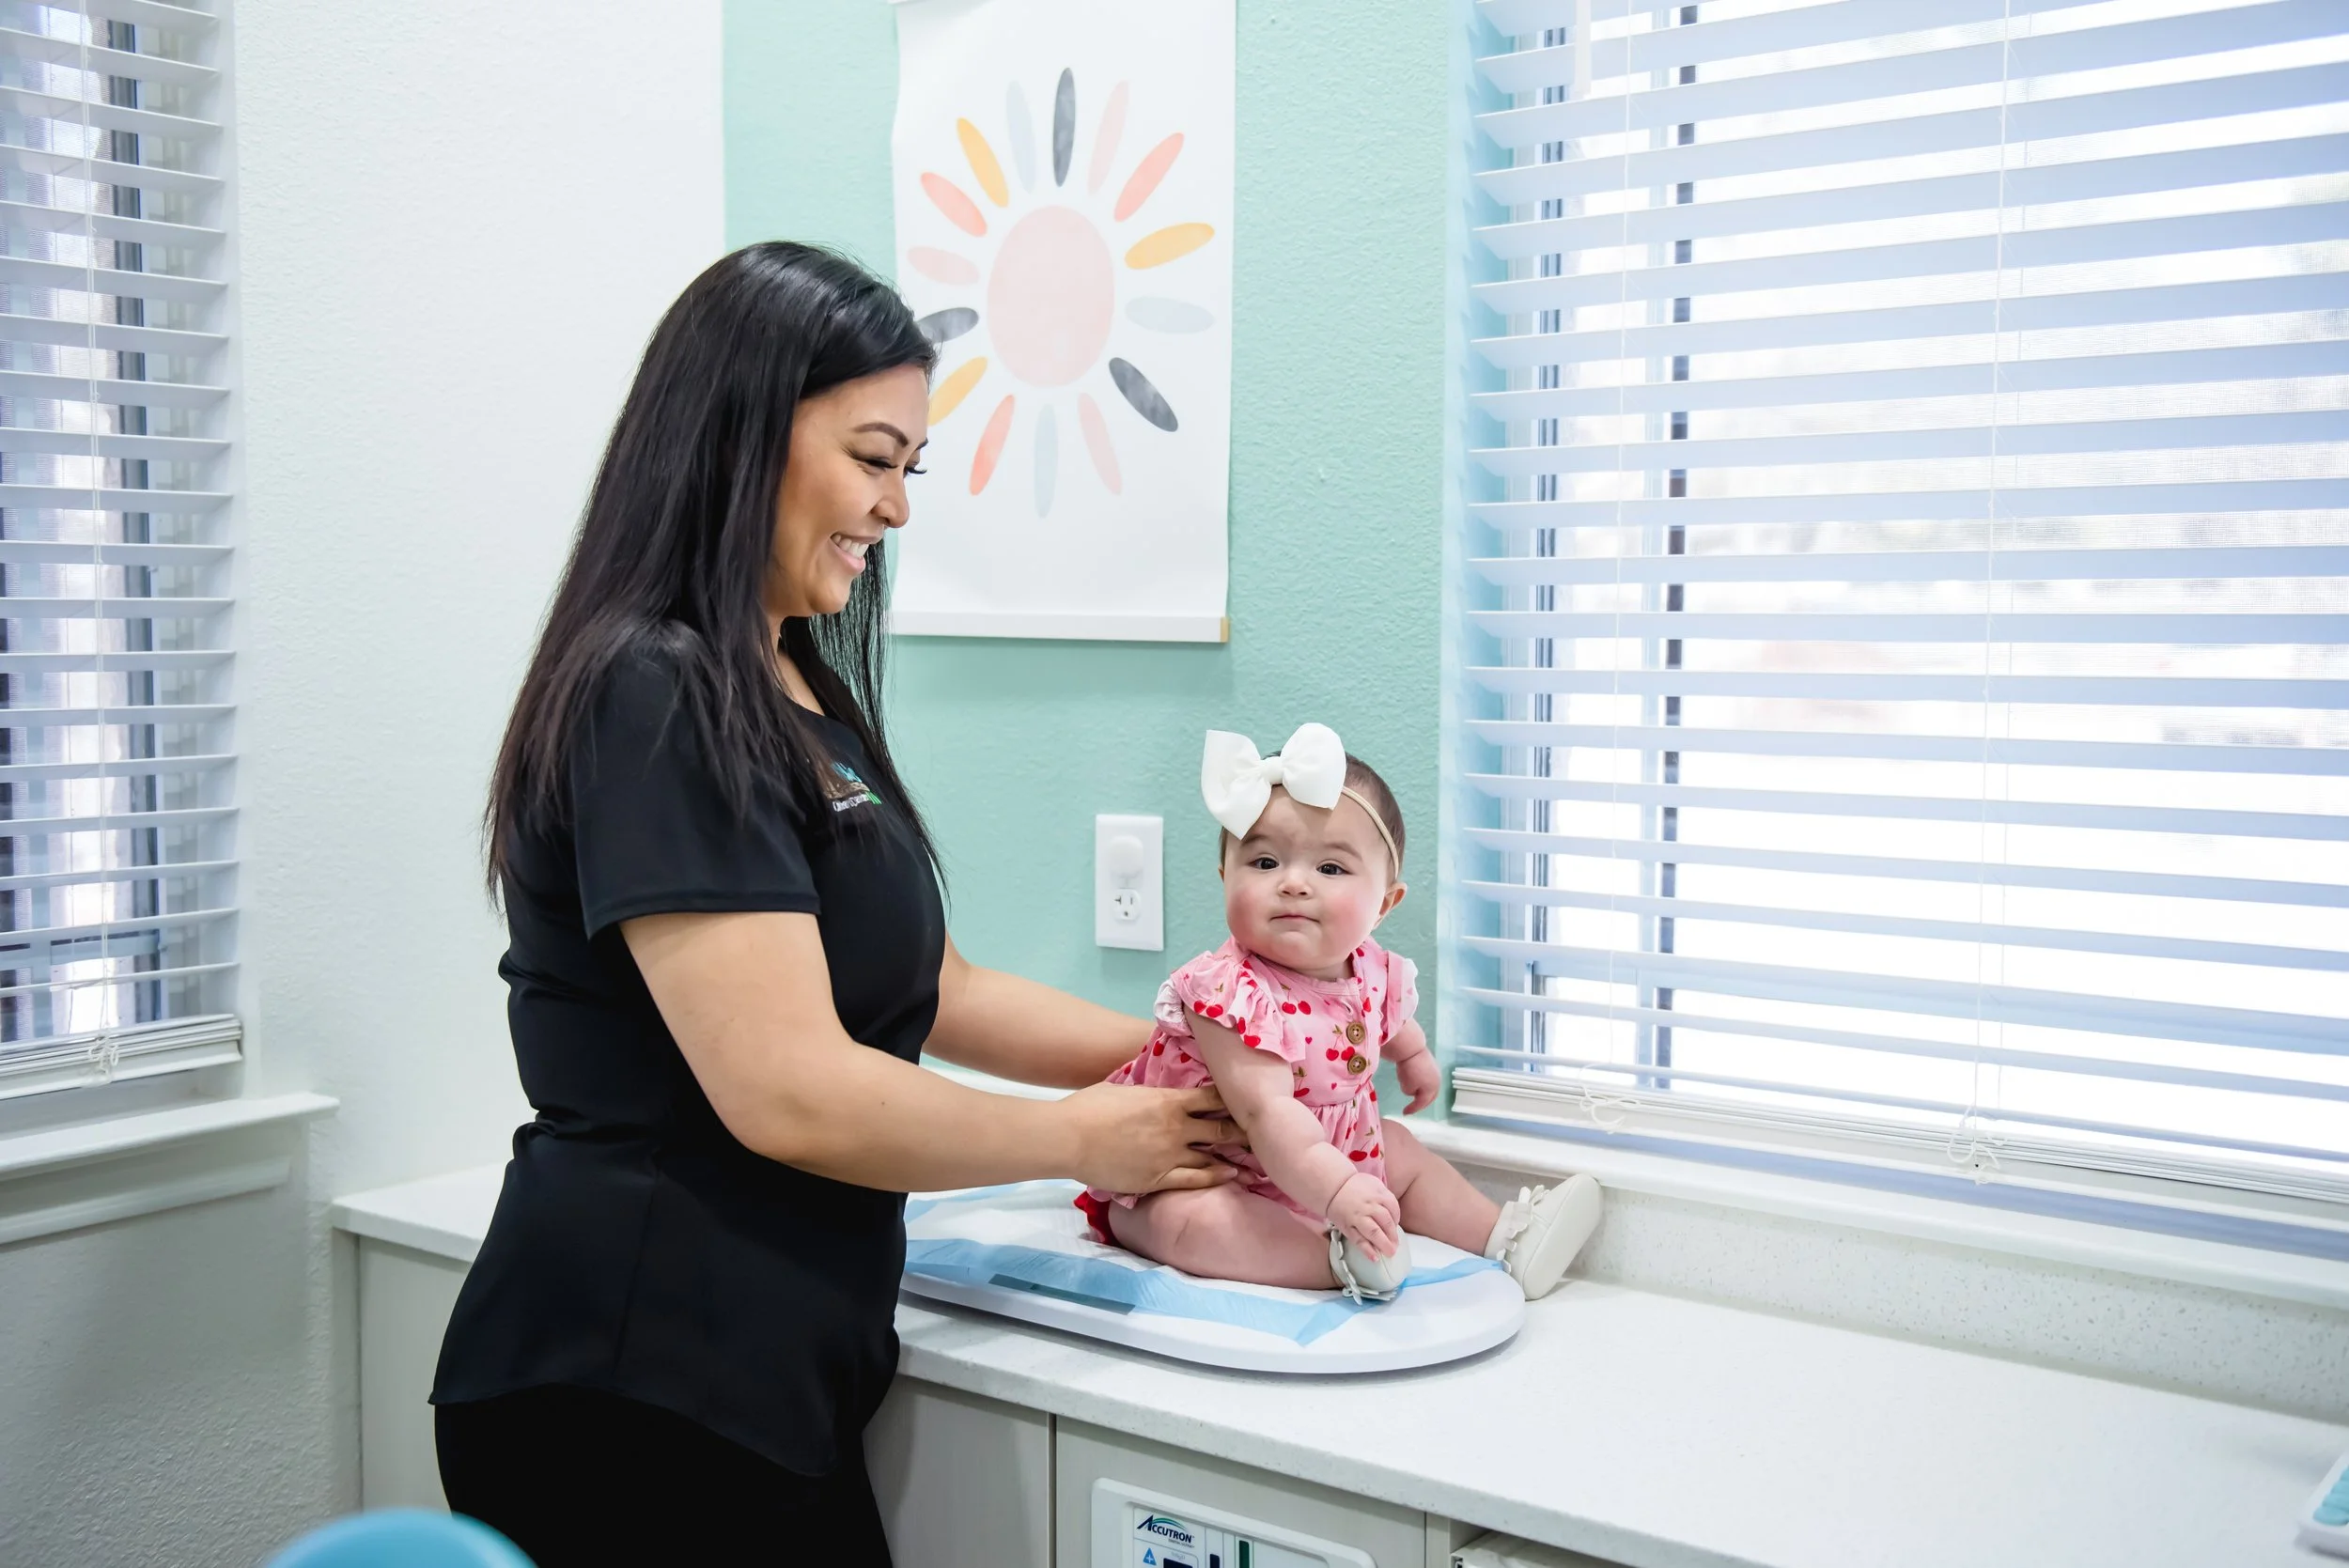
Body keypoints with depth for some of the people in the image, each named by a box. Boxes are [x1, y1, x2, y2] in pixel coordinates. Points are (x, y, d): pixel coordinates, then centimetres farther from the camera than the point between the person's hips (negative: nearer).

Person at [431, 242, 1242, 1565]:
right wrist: (1085, 1139, -10)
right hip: (635, 1393, -9)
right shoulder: (653, 702, -17)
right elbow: (789, 1093, -23)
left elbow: (938, 993, 17)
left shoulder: (808, 697, 14)